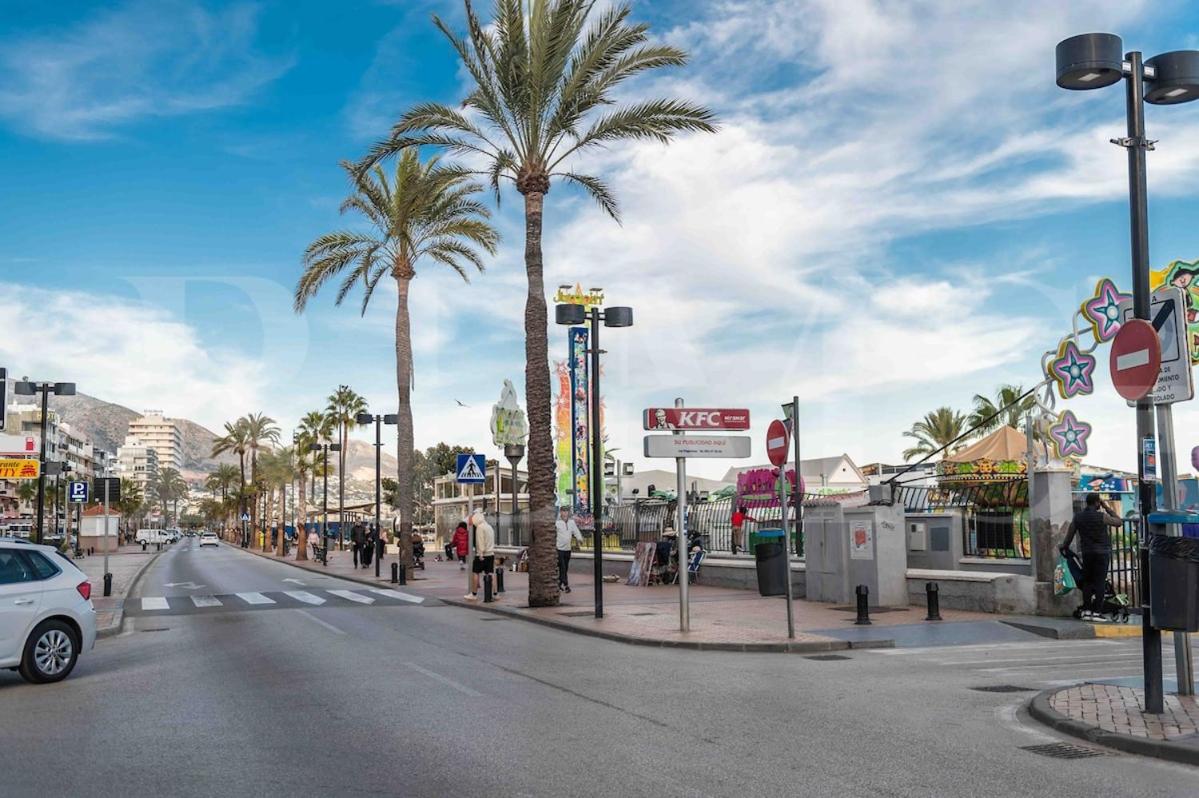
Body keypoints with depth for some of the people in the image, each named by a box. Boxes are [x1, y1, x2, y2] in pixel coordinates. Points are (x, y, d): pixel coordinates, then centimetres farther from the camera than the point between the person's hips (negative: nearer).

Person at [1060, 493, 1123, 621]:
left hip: (1086, 552, 4)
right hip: (1102, 552, -4)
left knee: (1087, 581, 12)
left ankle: (1086, 611, 8)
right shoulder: (1102, 516, -10)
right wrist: (1107, 508, 5)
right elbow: (1119, 522, 0)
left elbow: (1070, 533, 8)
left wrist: (1064, 546, 23)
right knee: (1099, 582, -2)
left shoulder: (1078, 516, 3)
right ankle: (1096, 612, -4)